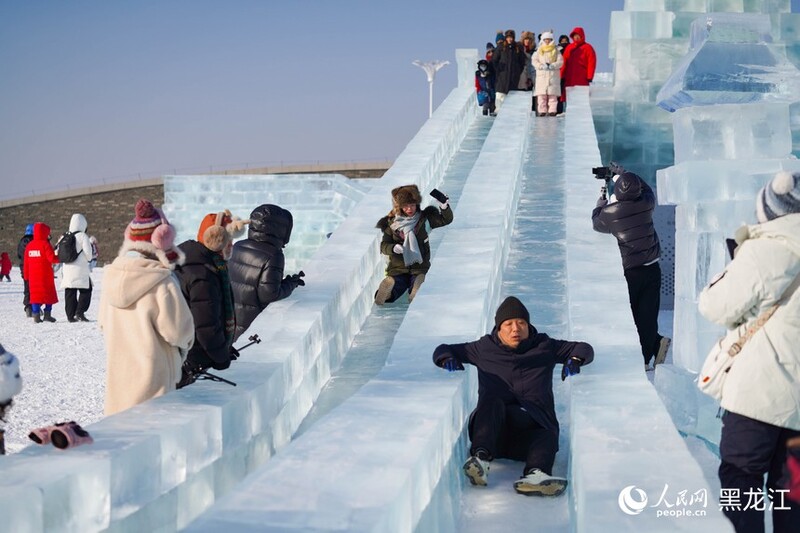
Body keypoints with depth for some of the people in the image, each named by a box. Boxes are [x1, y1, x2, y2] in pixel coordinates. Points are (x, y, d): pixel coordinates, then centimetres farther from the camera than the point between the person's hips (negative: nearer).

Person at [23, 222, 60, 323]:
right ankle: (47, 314, 0)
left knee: (35, 293, 8)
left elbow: (26, 262, 12)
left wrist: (26, 275, 18)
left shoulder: (29, 245, 8)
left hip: (33, 275, 5)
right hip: (45, 274, -5)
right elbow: (52, 258, -17)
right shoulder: (45, 244, -11)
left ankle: (36, 315, 3)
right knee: (49, 293, 4)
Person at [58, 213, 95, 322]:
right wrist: (88, 260, 11)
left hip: (67, 269, 5)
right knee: (86, 290, 4)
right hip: (80, 269, -5)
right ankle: (80, 312, -8)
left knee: (70, 292, 9)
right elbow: (88, 253, -11)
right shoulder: (83, 236, -8)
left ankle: (71, 315, 8)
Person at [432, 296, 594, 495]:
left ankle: (536, 473, -64)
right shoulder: (484, 348, 22)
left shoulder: (544, 346, 23)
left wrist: (575, 359, 1)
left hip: (534, 423, 1)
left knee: (548, 435, -34)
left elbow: (585, 349, 24)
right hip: (491, 429, -1)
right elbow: (442, 350, 28)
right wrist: (447, 358, 3)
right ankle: (481, 457, -56)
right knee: (491, 402, -35)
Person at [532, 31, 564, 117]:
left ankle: (552, 111, -4)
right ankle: (542, 110, -2)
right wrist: (541, 66, -11)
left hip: (553, 75, -1)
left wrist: (552, 66, -14)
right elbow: (534, 61, 6)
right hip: (541, 75, 1)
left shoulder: (556, 50, 10)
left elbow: (560, 61, 3)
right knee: (541, 94, -5)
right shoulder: (539, 50, 13)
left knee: (553, 94, -5)